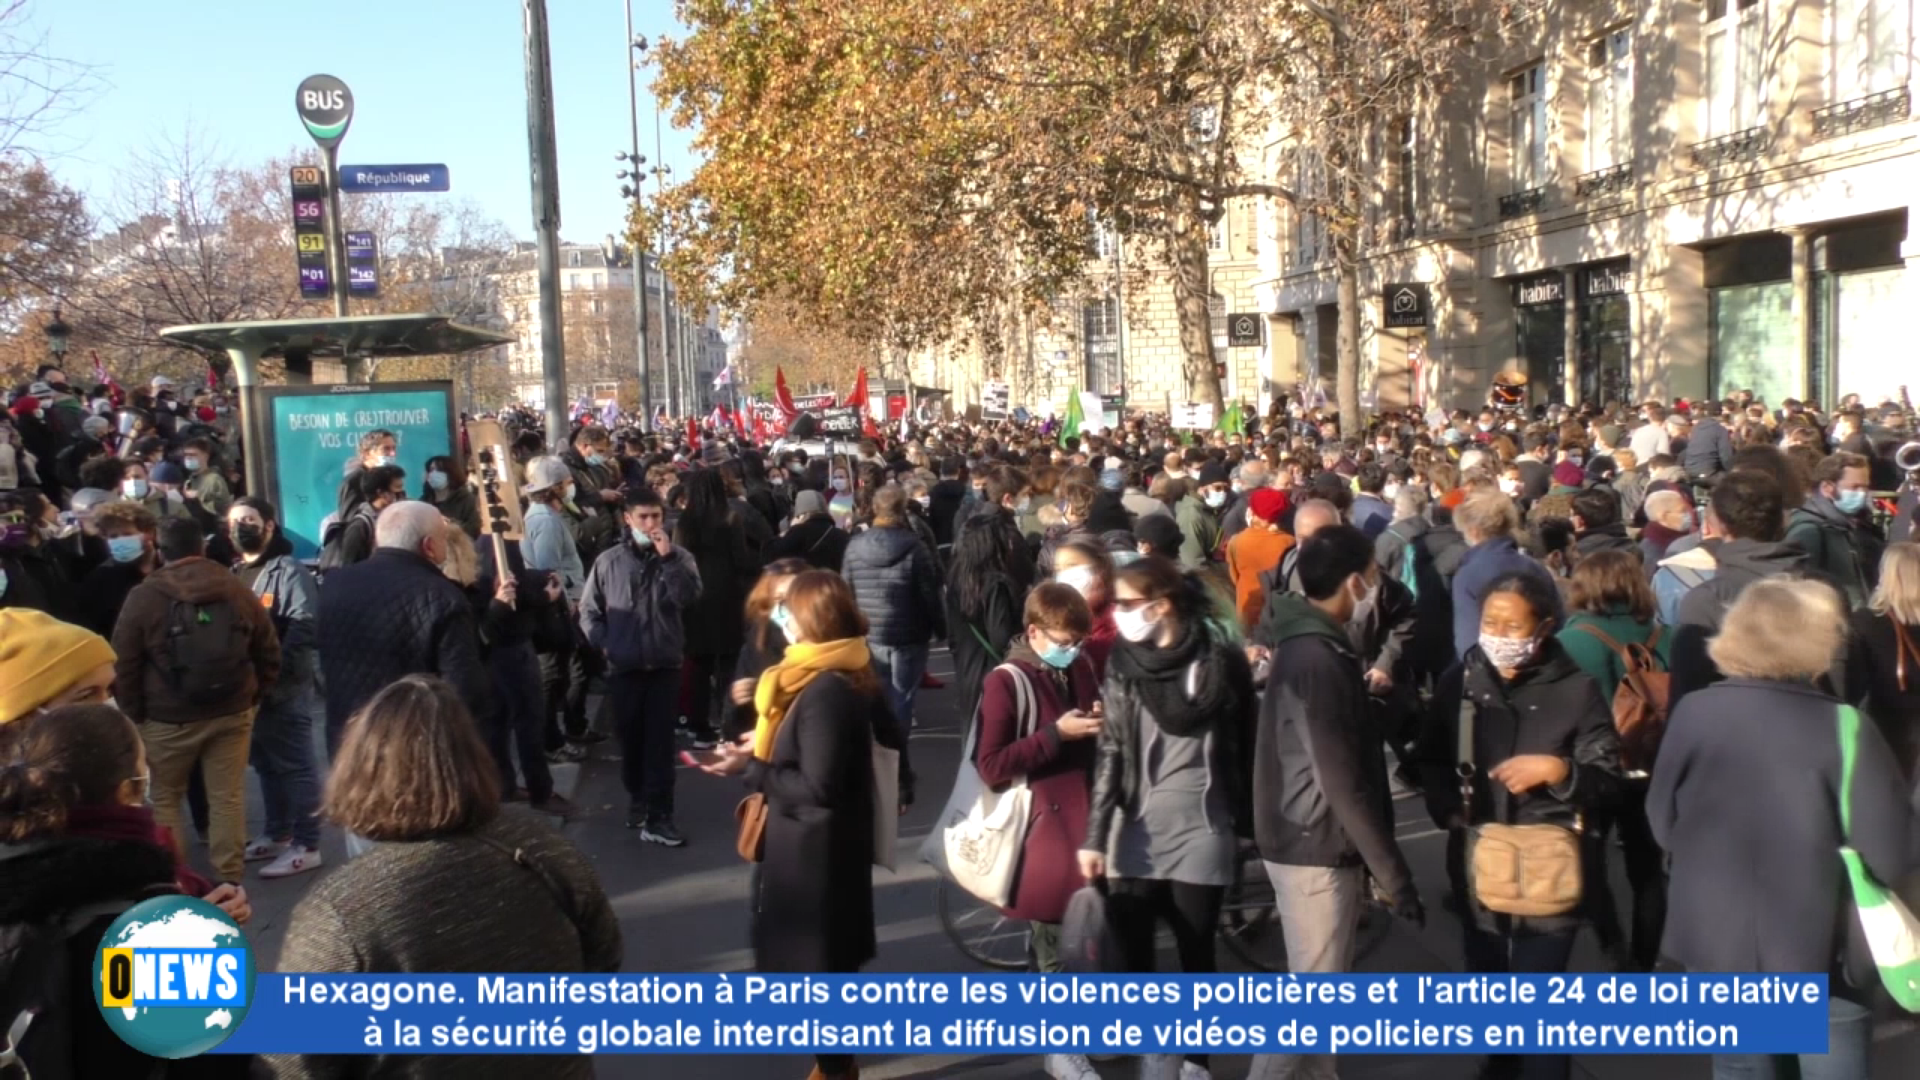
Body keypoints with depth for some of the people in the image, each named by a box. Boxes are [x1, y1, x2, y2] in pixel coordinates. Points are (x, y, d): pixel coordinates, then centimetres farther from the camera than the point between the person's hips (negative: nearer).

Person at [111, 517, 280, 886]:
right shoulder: (239, 592, 1)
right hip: (232, 712, 2)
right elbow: (269, 652, 7)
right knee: (227, 797, 8)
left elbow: (124, 665, -3)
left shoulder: (143, 597, -7)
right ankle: (229, 878, 12)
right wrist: (254, 696, 17)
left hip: (169, 717, -2)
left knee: (165, 797, 15)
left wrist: (133, 712, 9)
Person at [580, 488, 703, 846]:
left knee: (660, 740, -3)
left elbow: (688, 598, -15)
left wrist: (668, 557, -19)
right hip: (624, 667, 1)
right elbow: (588, 609, 7)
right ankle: (637, 796, 34)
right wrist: (603, 644, -5)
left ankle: (658, 816, -2)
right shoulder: (608, 561, 2)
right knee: (630, 737, 14)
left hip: (665, 665, -1)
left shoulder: (679, 557, 2)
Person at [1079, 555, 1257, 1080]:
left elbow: (1247, 745, -1)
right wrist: (1094, 836, -6)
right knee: (1132, 954, 6)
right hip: (1133, 832, 2)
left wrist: (1249, 825, 1)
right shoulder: (1122, 663, 0)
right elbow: (1109, 752, -2)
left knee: (1196, 955, 8)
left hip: (1200, 832, -2)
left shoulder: (1221, 660, -6)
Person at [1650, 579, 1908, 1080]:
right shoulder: (1844, 729, -19)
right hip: (1821, 949, -3)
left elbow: (1662, 823, 1)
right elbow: (1890, 855, -16)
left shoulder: (1693, 713, -9)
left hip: (1718, 940, 3)